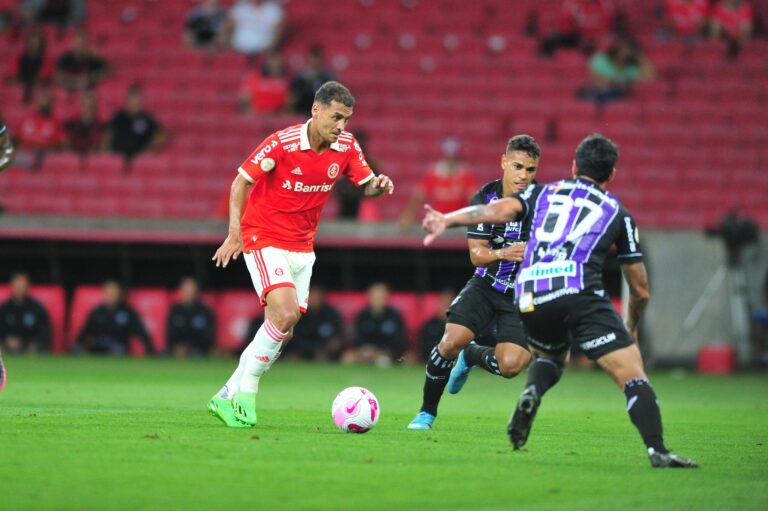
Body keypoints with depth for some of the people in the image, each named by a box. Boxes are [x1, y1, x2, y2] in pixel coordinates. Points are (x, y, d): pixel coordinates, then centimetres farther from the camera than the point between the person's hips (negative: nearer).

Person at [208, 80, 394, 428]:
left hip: (302, 248, 6)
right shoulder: (282, 143, -18)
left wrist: (378, 184, -18)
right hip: (264, 239, -6)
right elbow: (241, 181, -9)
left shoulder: (346, 147, -3)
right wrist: (235, 232, -15)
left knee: (281, 333, 4)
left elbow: (366, 185, 7)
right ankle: (244, 395, -12)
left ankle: (227, 398, 17)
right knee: (286, 314, -23)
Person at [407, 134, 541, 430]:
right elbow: (476, 254, -11)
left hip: (523, 294, -1)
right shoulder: (484, 199, -9)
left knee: (510, 365, -19)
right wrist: (502, 253, -32)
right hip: (486, 284, 1)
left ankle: (472, 356, 18)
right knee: (450, 342, -20)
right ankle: (427, 412, 3)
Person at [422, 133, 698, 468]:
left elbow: (501, 210, 5)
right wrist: (632, 328, 42)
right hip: (580, 294, -3)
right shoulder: (617, 213, 23)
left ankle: (532, 393, -1)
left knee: (548, 356, 32)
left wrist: (447, 220, 4)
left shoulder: (544, 193, 26)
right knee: (632, 374, -3)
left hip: (530, 299, 3)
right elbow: (640, 290, 25)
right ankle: (657, 450, -23)